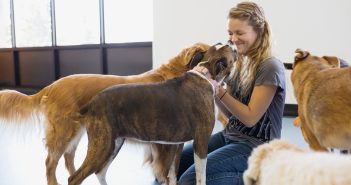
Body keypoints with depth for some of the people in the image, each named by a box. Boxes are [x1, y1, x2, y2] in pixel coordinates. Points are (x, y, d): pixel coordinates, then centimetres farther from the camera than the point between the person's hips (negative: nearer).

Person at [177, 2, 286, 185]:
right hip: (229, 136, 8)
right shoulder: (240, 63, 8)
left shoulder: (270, 67, -17)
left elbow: (250, 118, -17)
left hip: (255, 146, -8)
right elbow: (230, 112, 8)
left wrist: (219, 89, -24)